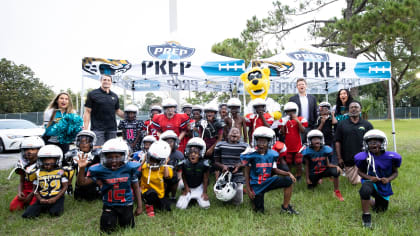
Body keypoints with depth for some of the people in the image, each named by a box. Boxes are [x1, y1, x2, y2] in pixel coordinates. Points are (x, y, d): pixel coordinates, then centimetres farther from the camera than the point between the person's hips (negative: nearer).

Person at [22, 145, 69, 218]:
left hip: (57, 198, -2)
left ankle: (58, 207, 1)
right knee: (27, 214, -17)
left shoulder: (61, 172, 1)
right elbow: (36, 189, 12)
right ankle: (43, 208, 5)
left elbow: (65, 187, 0)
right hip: (43, 199, 2)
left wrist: (55, 198, -12)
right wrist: (40, 199, -6)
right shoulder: (38, 173, 9)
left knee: (55, 212, -29)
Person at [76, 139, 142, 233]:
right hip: (109, 205, 0)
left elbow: (136, 187, -3)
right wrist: (82, 169, -27)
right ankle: (113, 218, 33)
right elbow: (82, 182, -8)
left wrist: (139, 206, 1)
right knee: (107, 230, 3)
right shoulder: (100, 170, -14)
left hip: (126, 204, 0)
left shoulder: (129, 168, -14)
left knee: (127, 228, 14)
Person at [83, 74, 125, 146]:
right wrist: (85, 129, -10)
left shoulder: (114, 96, 14)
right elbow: (87, 112, -2)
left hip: (112, 129, 4)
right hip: (97, 129, -4)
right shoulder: (92, 94, 1)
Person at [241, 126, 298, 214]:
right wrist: (248, 190, -8)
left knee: (289, 181, -14)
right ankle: (253, 197, 32)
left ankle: (285, 207, 0)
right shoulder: (251, 155, -16)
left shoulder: (272, 154, -5)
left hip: (268, 181, 4)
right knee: (259, 210, -1)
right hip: (256, 185, -3)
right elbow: (247, 173, -7)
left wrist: (288, 173, -8)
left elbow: (274, 170, 6)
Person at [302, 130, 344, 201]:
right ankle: (317, 180, 41)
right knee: (310, 187, 6)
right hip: (313, 173, 0)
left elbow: (327, 164, -6)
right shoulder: (308, 151, -18)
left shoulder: (325, 149, -13)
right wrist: (307, 178, -3)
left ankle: (336, 191, -13)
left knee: (336, 170, -29)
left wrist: (336, 167, -26)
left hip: (324, 170, 0)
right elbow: (307, 165, -6)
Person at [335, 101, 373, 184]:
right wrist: (339, 158, -1)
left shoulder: (367, 124, 4)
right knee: (354, 182, 5)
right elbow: (338, 142, 4)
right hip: (347, 160, 1)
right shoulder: (342, 124, 5)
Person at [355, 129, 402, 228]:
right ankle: (366, 216, -23)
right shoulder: (363, 157, -18)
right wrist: (369, 177, -21)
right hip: (370, 181, -3)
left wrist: (388, 179, -18)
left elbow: (395, 172, 1)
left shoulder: (391, 157, -14)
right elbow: (360, 171, -2)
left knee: (381, 209, 20)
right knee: (365, 189, -41)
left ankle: (372, 202, 57)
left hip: (384, 185, 3)